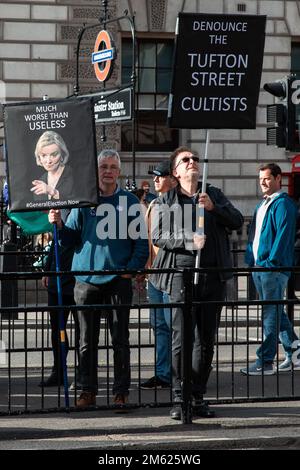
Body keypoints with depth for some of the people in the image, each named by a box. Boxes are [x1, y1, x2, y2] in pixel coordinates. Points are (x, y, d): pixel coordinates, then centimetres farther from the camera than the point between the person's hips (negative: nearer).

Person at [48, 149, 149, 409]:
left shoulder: (130, 202, 3)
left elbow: (142, 241, 2)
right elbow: (72, 238, 8)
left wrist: (132, 269, -8)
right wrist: (59, 224, -10)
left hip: (119, 280, -2)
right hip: (87, 279, 2)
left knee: (120, 339, 2)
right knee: (87, 339, 5)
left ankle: (121, 392, 8)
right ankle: (88, 390, 12)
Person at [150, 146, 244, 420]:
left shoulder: (214, 195, 15)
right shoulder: (165, 201, 8)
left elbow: (237, 221, 4)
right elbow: (158, 237, -1)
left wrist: (214, 207, -12)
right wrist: (188, 241, -15)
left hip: (213, 276, 3)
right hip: (182, 272, -3)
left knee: (206, 340, 6)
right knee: (182, 338, -9)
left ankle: (198, 397, 13)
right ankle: (179, 400, -6)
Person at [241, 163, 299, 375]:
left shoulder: (283, 204, -9)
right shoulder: (262, 205, 20)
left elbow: (283, 235, -17)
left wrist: (271, 262, -20)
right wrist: (251, 260, 15)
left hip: (274, 268, -10)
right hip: (259, 267, 10)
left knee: (271, 315, -8)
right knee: (275, 313, 14)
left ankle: (265, 362, -9)